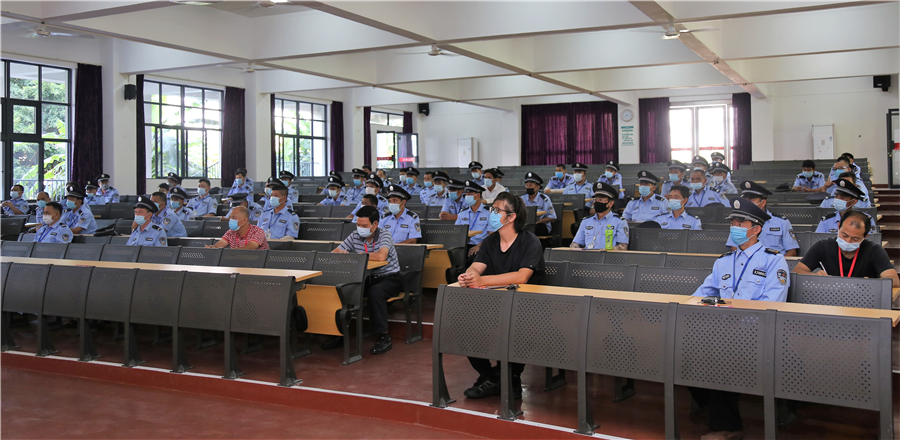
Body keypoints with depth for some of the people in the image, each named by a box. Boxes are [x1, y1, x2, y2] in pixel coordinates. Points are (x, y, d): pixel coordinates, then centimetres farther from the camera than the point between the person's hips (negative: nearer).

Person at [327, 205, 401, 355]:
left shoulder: (384, 236, -15)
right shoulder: (355, 236, 2)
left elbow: (381, 256, -35)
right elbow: (334, 253, 7)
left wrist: (358, 255, -21)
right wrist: (340, 254, -20)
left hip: (389, 278, -5)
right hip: (367, 277, 6)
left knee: (375, 292, -36)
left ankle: (383, 337, -25)